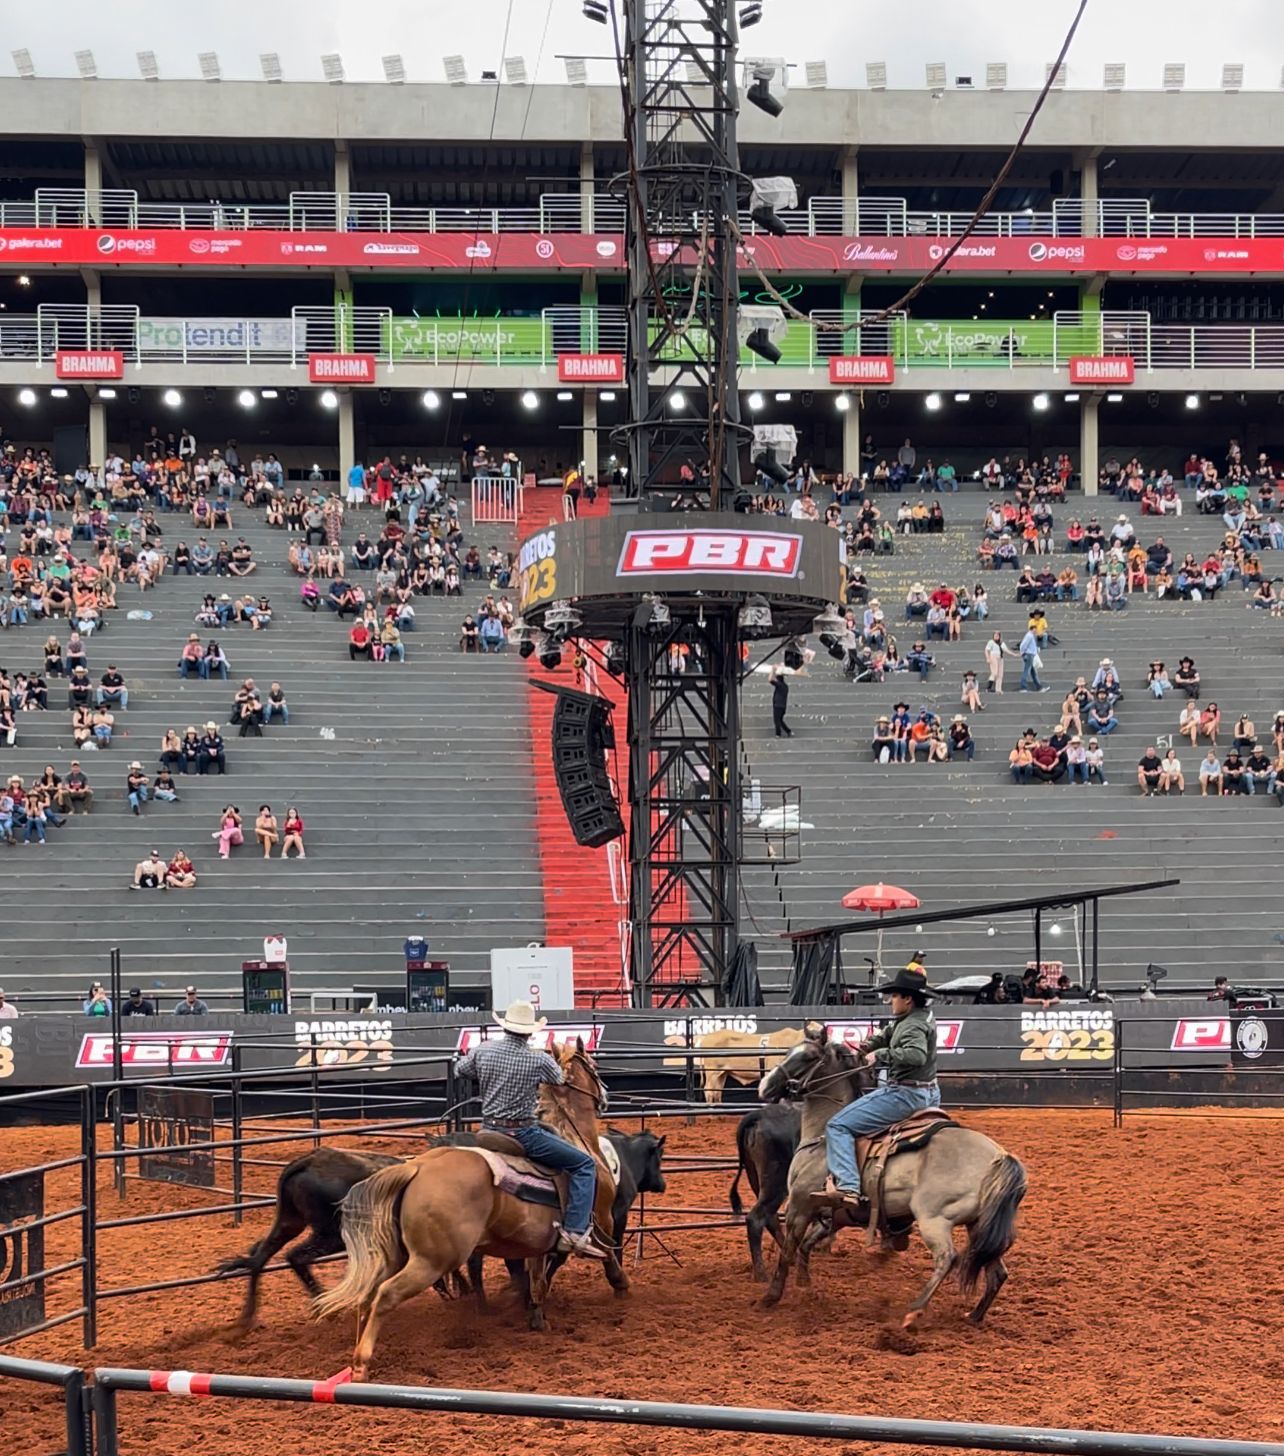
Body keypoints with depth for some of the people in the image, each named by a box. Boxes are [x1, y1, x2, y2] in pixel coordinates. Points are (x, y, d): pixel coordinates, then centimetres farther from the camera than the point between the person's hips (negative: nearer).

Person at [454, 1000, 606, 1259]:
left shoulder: (483, 1051, -2)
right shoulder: (539, 1060, -13)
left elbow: (460, 1069, 18)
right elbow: (559, 1080, 9)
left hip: (490, 1130, 6)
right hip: (523, 1134, -6)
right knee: (585, 1164, 0)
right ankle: (575, 1233, -12)